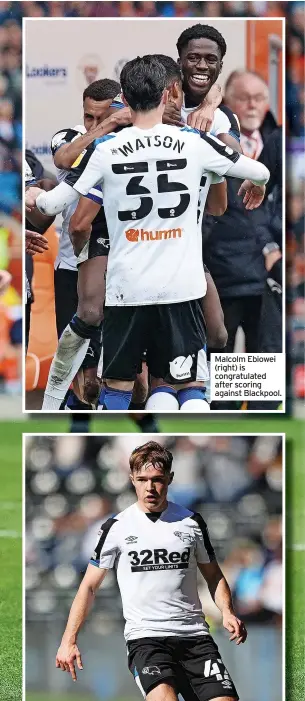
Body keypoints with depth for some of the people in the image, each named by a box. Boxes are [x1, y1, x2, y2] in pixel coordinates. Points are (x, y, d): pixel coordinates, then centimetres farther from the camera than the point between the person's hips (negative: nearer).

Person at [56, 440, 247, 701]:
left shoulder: (191, 522, 9)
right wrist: (69, 640, 0)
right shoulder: (116, 527, 4)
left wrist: (227, 611, -1)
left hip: (194, 634, 3)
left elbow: (213, 575, 19)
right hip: (145, 637, -3)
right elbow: (89, 586, 8)